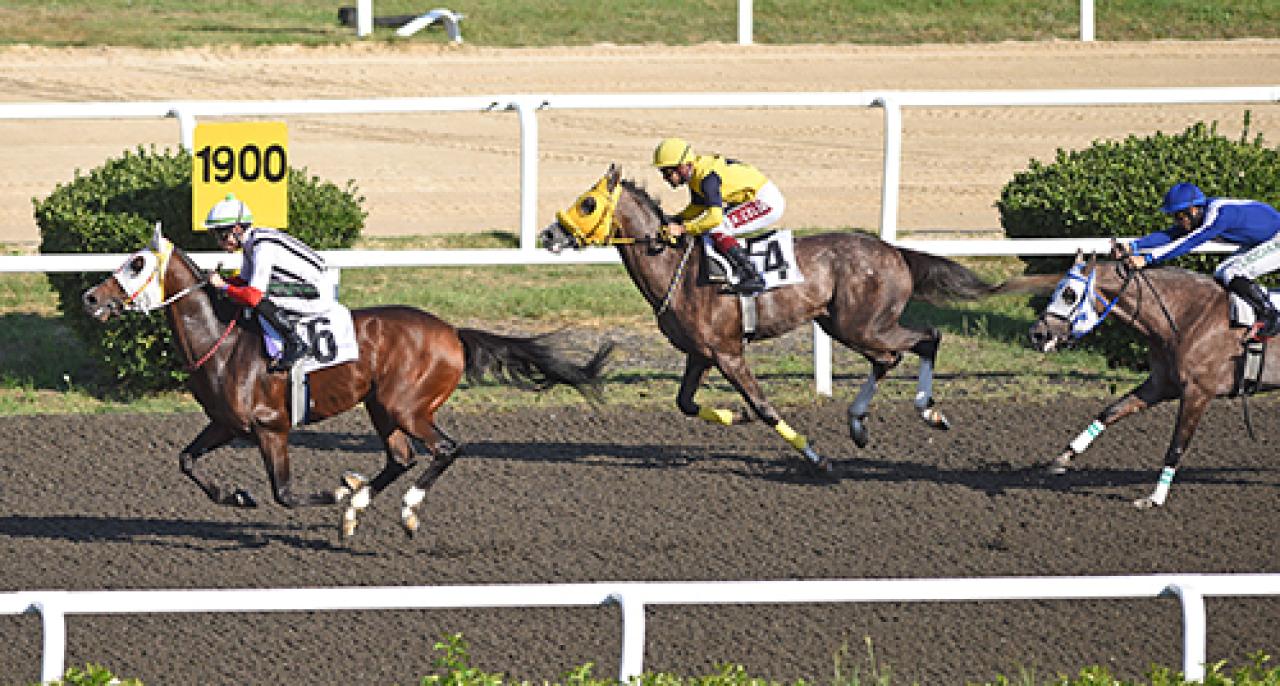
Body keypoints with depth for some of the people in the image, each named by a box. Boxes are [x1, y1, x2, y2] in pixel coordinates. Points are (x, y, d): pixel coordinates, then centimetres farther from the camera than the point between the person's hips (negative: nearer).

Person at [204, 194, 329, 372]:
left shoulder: (262, 246, -22)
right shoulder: (251, 243, 8)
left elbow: (252, 296, -27)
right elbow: (243, 281, 21)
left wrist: (223, 287, -13)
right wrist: (218, 280, 3)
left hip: (316, 297, -10)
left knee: (257, 298, -24)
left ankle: (294, 344, -16)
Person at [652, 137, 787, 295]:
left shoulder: (708, 177, -26)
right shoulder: (695, 175, 4)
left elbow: (715, 217, -33)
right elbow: (698, 207, 19)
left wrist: (682, 228, -29)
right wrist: (674, 222, 4)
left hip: (767, 200, -10)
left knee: (716, 229, -20)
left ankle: (752, 276, -21)